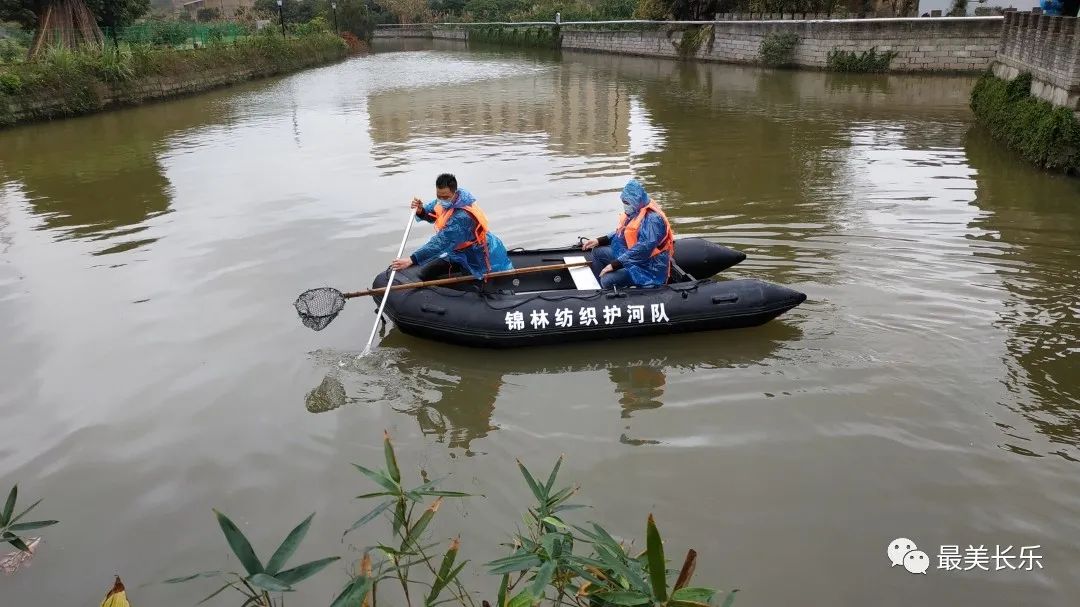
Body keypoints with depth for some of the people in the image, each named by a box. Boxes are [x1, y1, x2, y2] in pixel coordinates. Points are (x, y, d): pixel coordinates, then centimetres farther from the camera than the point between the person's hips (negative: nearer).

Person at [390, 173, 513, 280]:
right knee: (426, 274, 7)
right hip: (459, 251, 9)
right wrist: (421, 211, -21)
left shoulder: (462, 217, -38)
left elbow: (440, 243, -39)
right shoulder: (448, 200, -11)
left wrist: (412, 259, -41)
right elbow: (431, 216, 4)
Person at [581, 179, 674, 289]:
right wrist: (599, 241, 9)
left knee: (608, 280, -27)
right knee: (597, 252, 15)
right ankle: (599, 288, 18)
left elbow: (642, 249, -33)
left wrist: (615, 264, -31)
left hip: (647, 267, -10)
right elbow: (621, 233, 19)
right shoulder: (634, 212, 4)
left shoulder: (652, 219, -27)